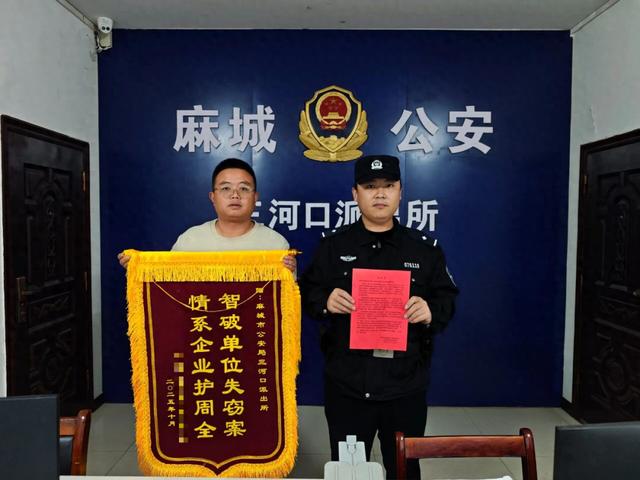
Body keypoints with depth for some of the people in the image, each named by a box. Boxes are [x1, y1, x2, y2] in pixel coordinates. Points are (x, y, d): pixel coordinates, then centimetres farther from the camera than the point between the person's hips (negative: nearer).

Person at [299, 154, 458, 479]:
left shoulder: (425, 248, 2)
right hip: (346, 385, 0)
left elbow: (447, 300, 4)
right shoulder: (332, 245, 1)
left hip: (405, 386, 1)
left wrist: (430, 312, -17)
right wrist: (325, 302, -18)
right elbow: (306, 294, 3)